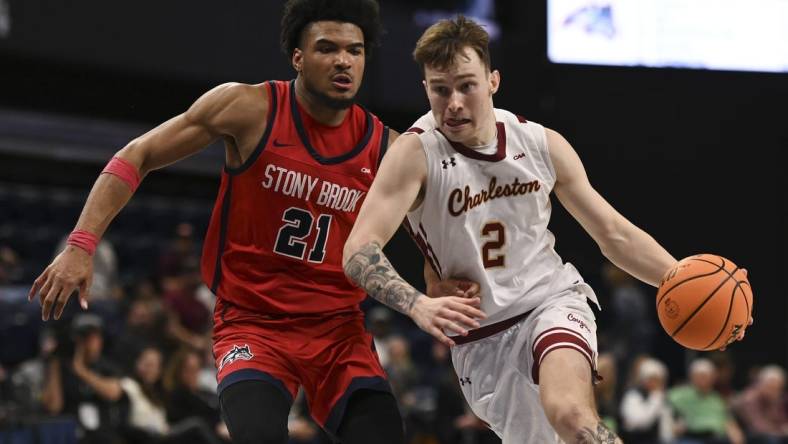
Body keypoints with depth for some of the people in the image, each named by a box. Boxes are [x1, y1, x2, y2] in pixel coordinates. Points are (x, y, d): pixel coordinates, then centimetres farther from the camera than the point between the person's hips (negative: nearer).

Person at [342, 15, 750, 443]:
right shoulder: (416, 153, -15)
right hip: (480, 340, 0)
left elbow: (615, 234, 6)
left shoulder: (543, 145, -4)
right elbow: (359, 251, -27)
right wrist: (418, 304, -46)